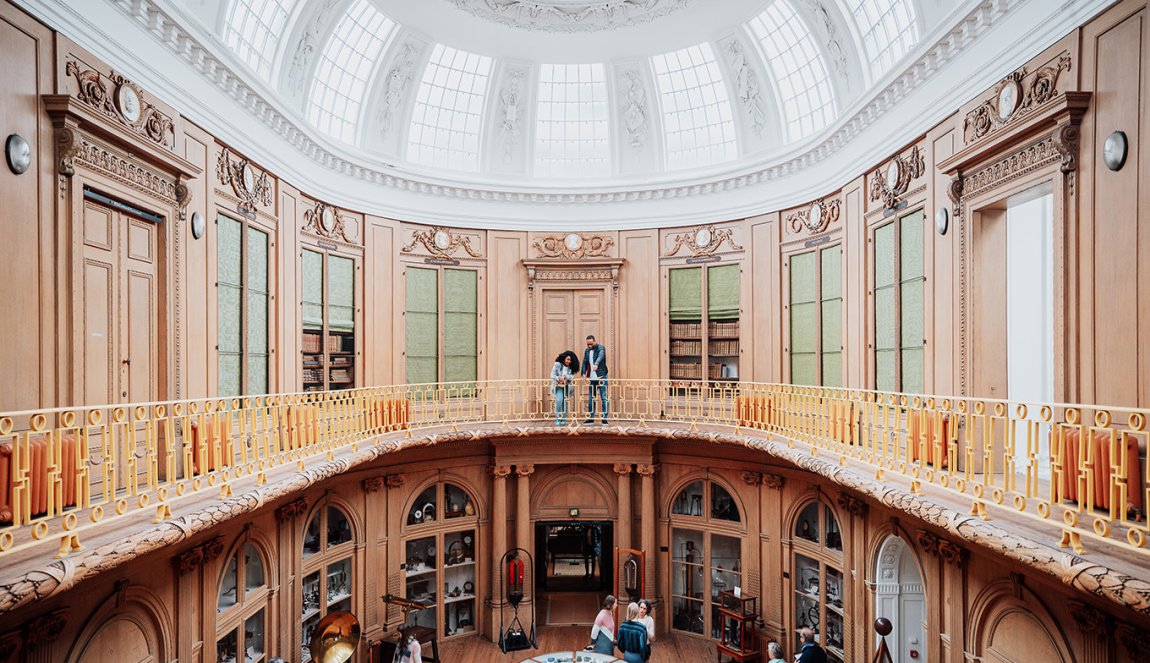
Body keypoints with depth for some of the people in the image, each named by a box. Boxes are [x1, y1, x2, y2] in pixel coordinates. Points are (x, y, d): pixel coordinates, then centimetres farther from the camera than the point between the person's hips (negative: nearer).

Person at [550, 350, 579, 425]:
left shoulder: (571, 367, 1)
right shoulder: (557, 364, -7)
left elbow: (573, 376, -8)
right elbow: (552, 375, -10)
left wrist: (565, 377, -24)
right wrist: (559, 379, -27)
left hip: (566, 387, 3)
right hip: (558, 386, -3)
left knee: (565, 402, 0)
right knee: (559, 400, -19)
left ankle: (563, 419, 13)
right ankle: (558, 419, -9)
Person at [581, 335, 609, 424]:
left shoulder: (600, 348, -7)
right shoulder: (587, 351, 11)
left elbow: (601, 356, -27)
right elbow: (584, 362, 11)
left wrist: (596, 364, -46)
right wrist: (584, 373, -5)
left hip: (601, 377, -5)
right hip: (592, 378, 6)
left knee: (604, 398, -4)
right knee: (591, 399, 9)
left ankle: (605, 418, 1)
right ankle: (590, 418, 17)